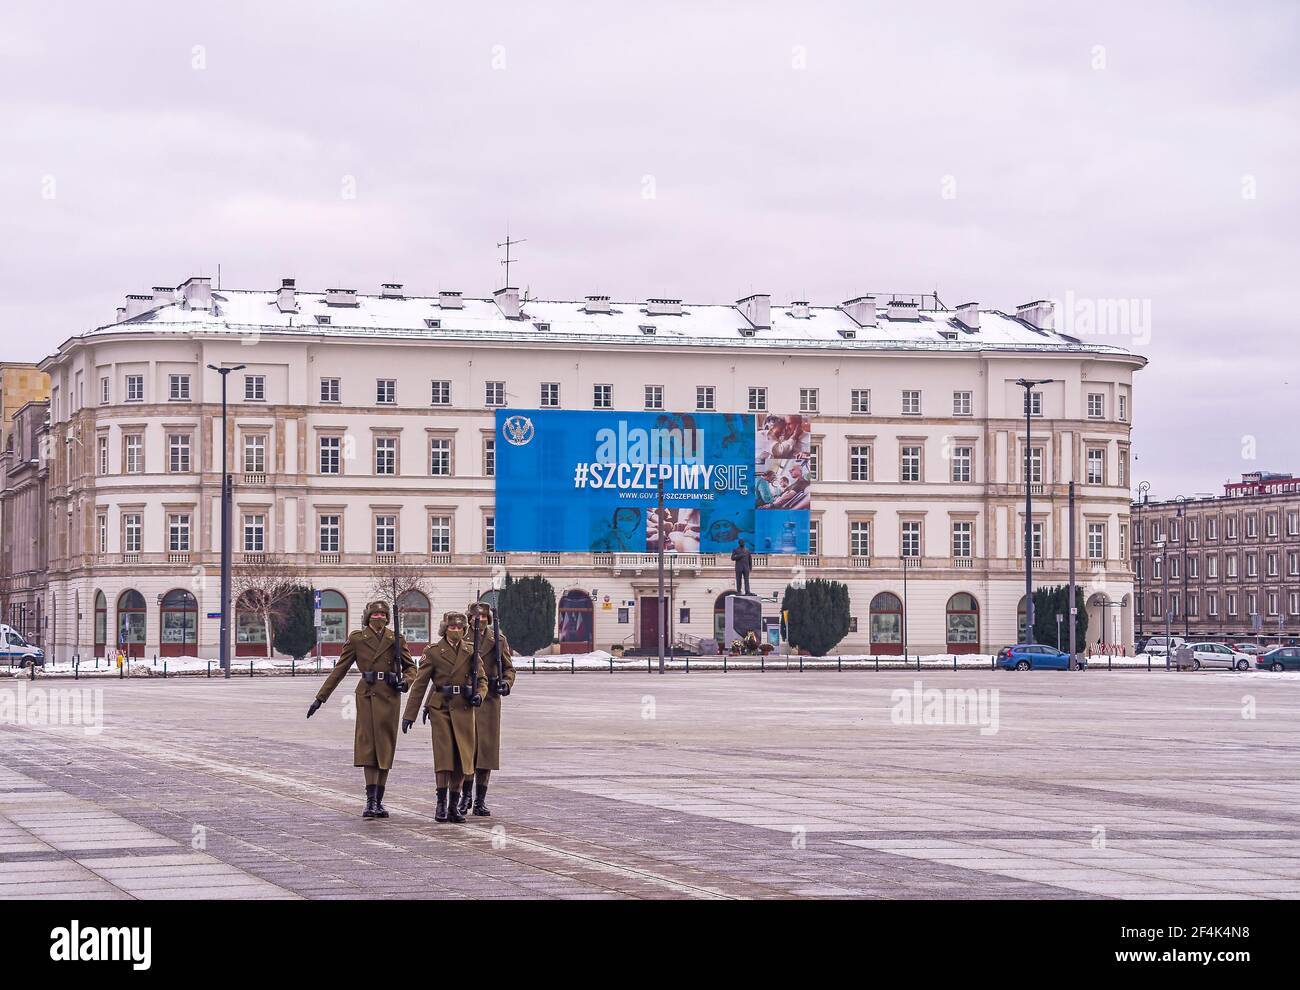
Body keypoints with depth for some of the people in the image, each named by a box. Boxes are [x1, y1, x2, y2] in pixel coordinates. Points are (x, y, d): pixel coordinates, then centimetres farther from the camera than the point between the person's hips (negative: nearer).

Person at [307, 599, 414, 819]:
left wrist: (405, 681, -8)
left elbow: (410, 667, 15)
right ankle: (371, 800, -13)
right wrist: (320, 697, 5)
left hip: (389, 696, 1)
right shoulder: (357, 639, 6)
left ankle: (378, 801, 10)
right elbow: (339, 669, 8)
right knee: (368, 745, -10)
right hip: (367, 696, -1)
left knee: (385, 748, 3)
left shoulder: (396, 639, 8)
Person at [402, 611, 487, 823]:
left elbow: (482, 679, 17)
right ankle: (441, 804, -7)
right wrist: (409, 715, -2)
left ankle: (454, 804, 10)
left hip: (464, 709, 3)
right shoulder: (433, 651, 0)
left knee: (461, 756, 2)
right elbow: (420, 684, 0)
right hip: (441, 708, -3)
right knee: (443, 753, -12)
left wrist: (479, 695, -6)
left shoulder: (470, 651, 9)